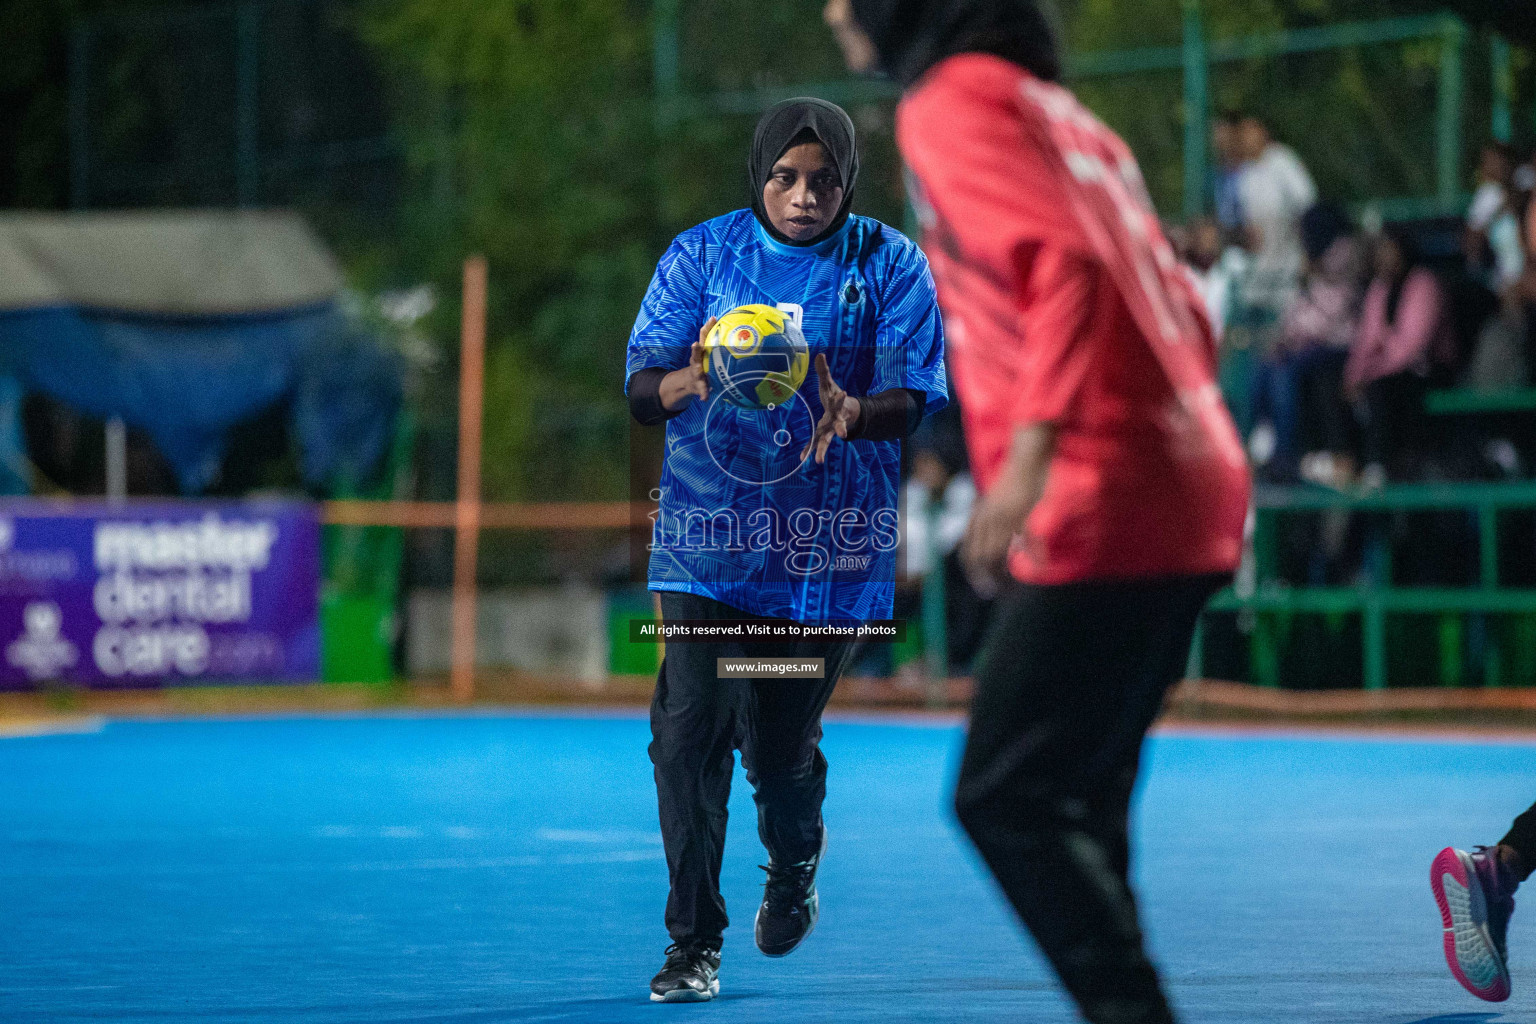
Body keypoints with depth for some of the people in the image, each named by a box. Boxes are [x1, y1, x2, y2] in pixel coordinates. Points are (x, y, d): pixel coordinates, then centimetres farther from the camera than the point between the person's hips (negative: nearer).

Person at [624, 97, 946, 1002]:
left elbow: (917, 399, -5)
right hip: (709, 523, 0)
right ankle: (695, 942, 0)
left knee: (782, 743, 3)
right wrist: (689, 381, -26)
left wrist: (853, 409, -28)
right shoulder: (701, 254, 3)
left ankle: (795, 857, 39)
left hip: (830, 537, 0)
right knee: (690, 728, -11)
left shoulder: (890, 266, 1)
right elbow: (640, 389, -2)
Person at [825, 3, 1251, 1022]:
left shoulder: (953, 102, -4)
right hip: (1193, 502, 9)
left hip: (1102, 515, -9)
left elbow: (1064, 262, -20)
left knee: (1005, 798, -8)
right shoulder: (1055, 111, 22)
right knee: (1076, 806, 12)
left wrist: (1031, 450, -29)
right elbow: (1183, 313, 21)